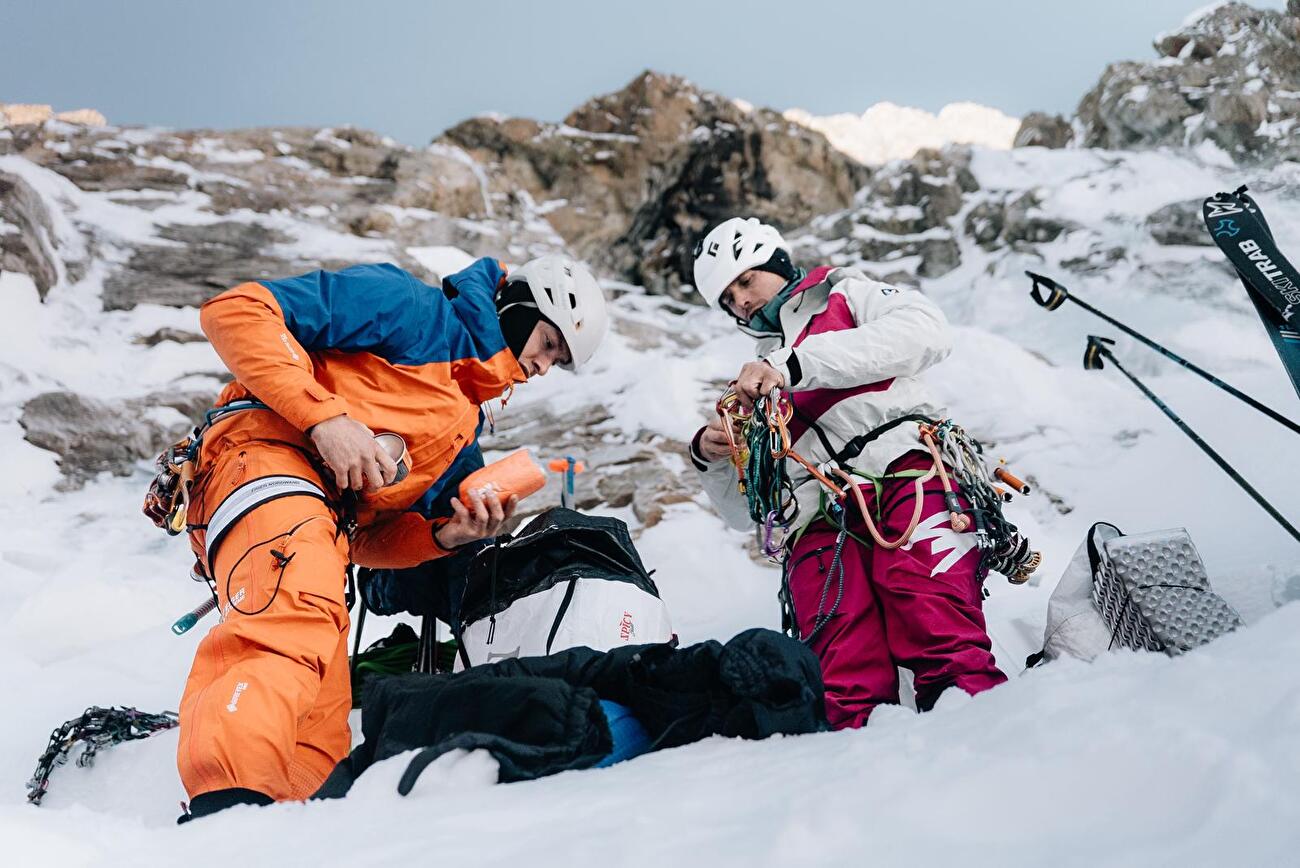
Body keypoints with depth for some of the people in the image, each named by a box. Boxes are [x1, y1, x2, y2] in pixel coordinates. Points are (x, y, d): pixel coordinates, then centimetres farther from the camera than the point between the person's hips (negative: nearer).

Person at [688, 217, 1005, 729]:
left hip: (906, 465, -3)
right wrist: (710, 459, 9)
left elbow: (926, 332, -2)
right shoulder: (757, 381, 36)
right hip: (820, 518, 3)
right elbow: (744, 510, 31)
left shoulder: (844, 296, 24)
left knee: (921, 587, -33)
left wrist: (797, 366, -8)